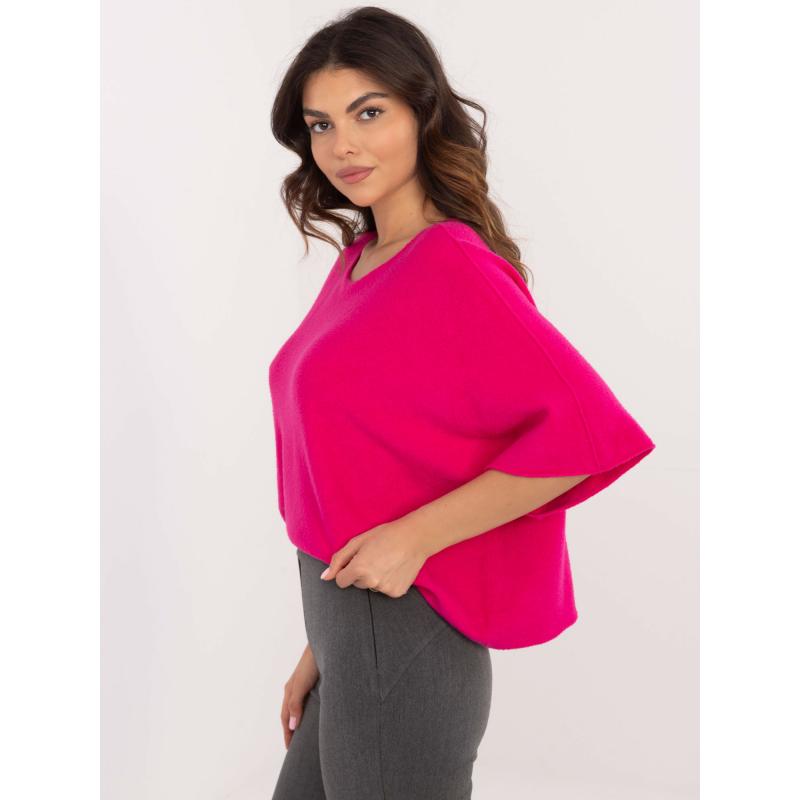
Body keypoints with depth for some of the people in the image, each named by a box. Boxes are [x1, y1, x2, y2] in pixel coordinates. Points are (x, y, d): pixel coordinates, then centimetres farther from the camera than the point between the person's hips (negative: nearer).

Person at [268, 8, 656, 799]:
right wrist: (322, 651, 15)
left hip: (399, 650, -8)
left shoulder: (451, 267, -16)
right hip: (356, 641, 8)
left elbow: (589, 429, -25)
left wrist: (413, 537, -22)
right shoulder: (360, 260, 7)